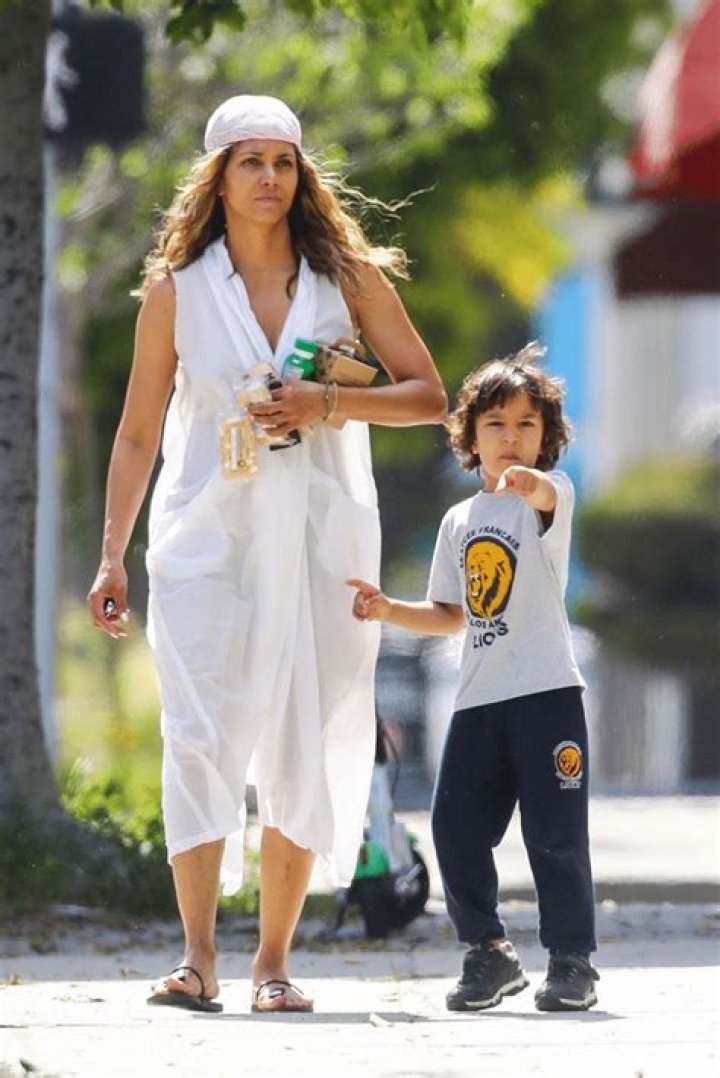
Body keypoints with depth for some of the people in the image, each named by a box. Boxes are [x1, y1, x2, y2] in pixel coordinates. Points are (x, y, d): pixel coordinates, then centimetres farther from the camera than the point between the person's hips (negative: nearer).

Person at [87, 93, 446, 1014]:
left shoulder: (348, 279, 5)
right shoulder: (176, 289, 4)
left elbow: (428, 395, 5)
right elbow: (137, 432, 8)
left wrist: (330, 403, -12)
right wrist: (111, 557, 3)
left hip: (319, 536, 1)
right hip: (206, 533, -1)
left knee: (305, 749, 0)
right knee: (199, 738, -14)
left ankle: (273, 961, 7)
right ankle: (197, 956, -16)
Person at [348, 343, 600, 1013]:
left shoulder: (551, 498, -1)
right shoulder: (460, 522, 16)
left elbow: (548, 494, -29)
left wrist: (528, 482, -53)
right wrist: (389, 611, 5)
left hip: (546, 690, -5)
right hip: (478, 699, 6)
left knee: (554, 831, -7)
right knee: (455, 828, 1)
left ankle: (572, 962, 4)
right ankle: (488, 954, 16)